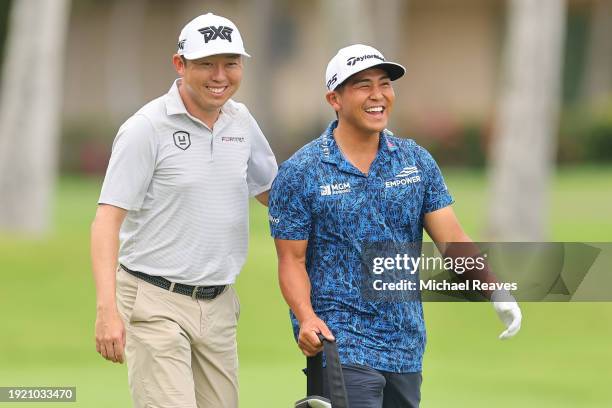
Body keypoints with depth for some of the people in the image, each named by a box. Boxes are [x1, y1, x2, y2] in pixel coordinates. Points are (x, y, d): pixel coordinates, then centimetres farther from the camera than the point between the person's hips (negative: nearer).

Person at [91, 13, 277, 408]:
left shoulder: (241, 120, 9)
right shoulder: (146, 128, -11)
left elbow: (272, 191, 25)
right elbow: (108, 219, -14)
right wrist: (107, 309, -24)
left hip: (218, 304, 6)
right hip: (156, 304, -6)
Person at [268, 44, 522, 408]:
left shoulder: (418, 162, 6)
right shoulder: (299, 173, -5)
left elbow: (453, 240, 2)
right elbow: (292, 259, -4)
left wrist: (497, 293, -13)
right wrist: (307, 318, -22)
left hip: (407, 348, 5)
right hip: (341, 344, -5)